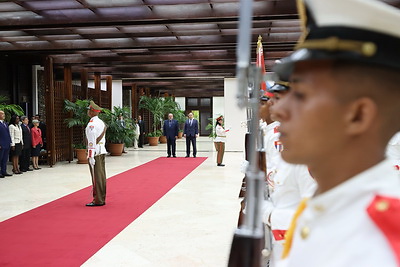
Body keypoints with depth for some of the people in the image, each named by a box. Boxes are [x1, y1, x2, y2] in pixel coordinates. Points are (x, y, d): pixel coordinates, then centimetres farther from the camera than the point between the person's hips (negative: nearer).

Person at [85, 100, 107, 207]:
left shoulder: (92, 123, -14)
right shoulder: (101, 122, 14)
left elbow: (91, 141, -18)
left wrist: (91, 156, -18)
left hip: (95, 153, -9)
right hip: (102, 151, 9)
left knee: (96, 176, -4)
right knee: (101, 176, 11)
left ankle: (98, 201, 0)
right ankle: (102, 199, 19)